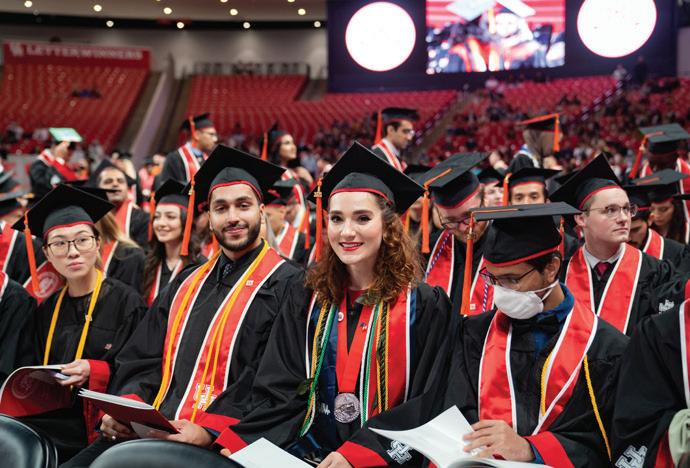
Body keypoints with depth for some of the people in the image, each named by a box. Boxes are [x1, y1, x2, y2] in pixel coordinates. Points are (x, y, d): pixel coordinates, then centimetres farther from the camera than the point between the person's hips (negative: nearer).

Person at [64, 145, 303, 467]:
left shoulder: (285, 284, -1)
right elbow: (144, 358, 17)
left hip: (219, 441, -6)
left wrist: (208, 430, -22)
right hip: (152, 432, 6)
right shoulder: (187, 284, 20)